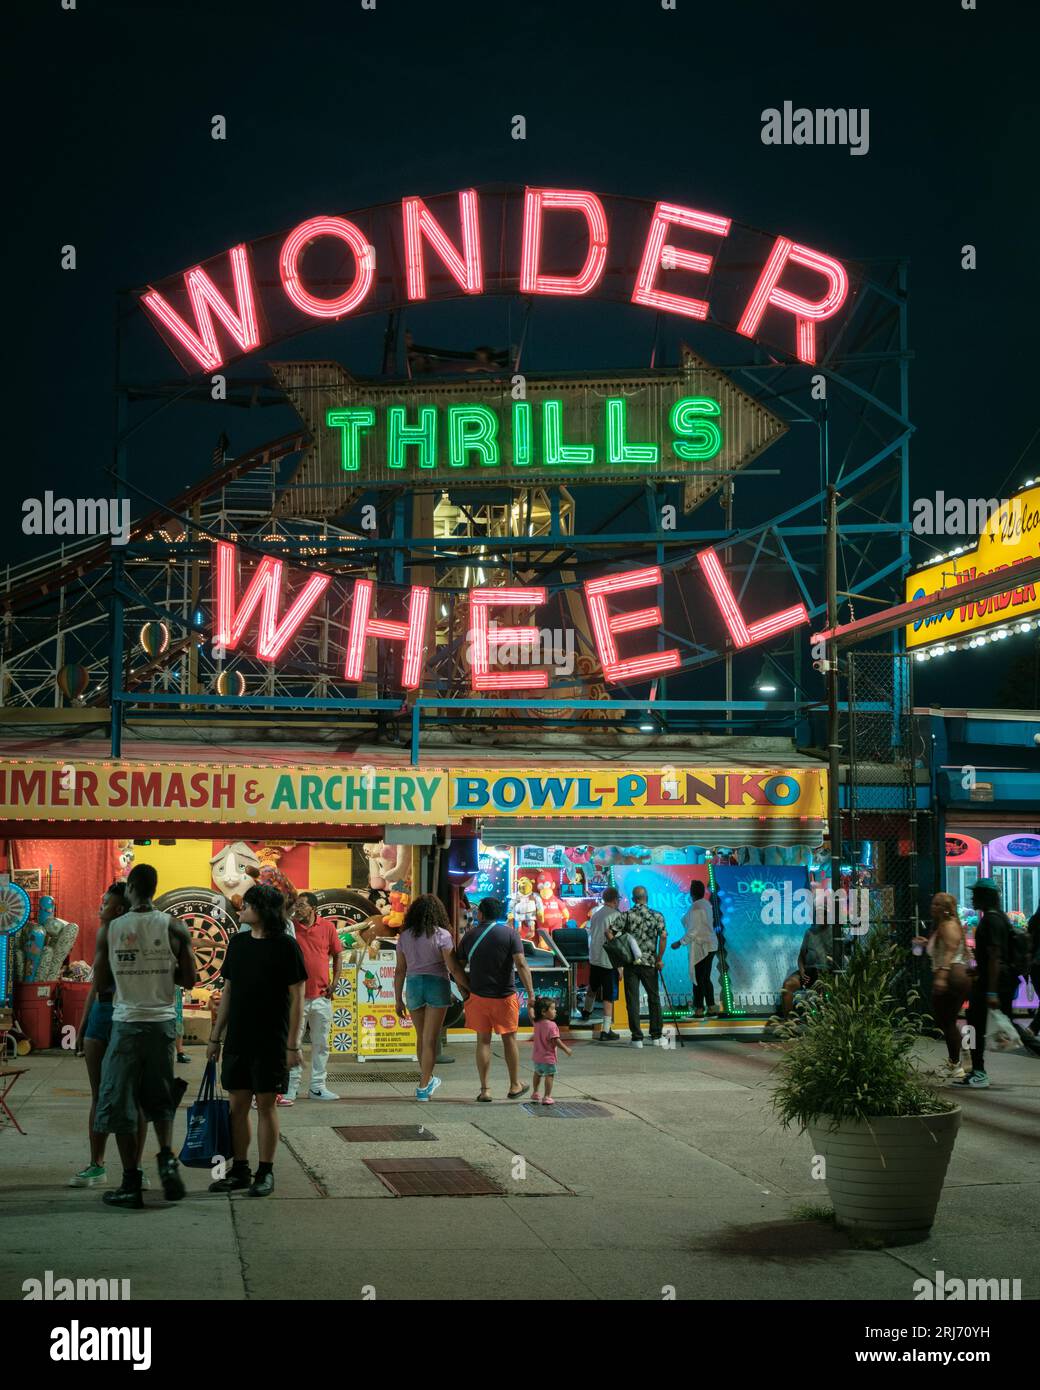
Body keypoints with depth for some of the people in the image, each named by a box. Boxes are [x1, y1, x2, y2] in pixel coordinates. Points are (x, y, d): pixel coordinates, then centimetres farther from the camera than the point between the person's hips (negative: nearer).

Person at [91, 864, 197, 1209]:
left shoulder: (110, 930, -5)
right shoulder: (174, 928, -4)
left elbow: (100, 983, 1)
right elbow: (189, 980, -1)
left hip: (126, 1022, -2)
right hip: (162, 1021, 2)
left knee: (120, 1103, 6)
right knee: (160, 1099, 19)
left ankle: (131, 1183, 4)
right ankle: (166, 1158, -2)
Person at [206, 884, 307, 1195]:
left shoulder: (285, 946, -9)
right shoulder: (238, 943, 8)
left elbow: (296, 997, -8)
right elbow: (228, 992, 14)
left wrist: (292, 1045, -12)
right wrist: (215, 1036, 12)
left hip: (271, 1041, -5)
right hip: (238, 1039, 5)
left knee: (266, 1105, 0)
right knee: (238, 1104, 8)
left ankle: (265, 1173, 9)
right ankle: (240, 1172, 16)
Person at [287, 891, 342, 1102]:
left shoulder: (327, 927, 1)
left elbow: (337, 955, 11)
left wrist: (334, 982, 2)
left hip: (322, 996, 2)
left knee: (321, 1044, 8)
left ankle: (317, 1087, 17)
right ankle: (291, 1088, 7)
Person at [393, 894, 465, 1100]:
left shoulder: (405, 936, 5)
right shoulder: (442, 935, -7)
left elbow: (400, 970, 7)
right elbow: (453, 967, -11)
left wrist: (398, 1000, 12)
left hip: (413, 985, 4)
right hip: (437, 985, -4)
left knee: (421, 1036, 19)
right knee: (430, 1039, 0)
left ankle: (426, 1079, 33)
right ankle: (423, 1087, 0)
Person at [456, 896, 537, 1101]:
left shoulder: (469, 936, 2)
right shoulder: (510, 934, -6)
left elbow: (458, 970, 2)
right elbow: (521, 965, -15)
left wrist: (466, 990, 12)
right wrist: (531, 994, -15)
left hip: (478, 996, 1)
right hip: (504, 996, -1)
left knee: (483, 1040, 8)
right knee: (509, 1039, 12)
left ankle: (485, 1090, 7)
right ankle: (515, 1086, 21)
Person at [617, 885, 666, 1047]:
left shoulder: (627, 915, -2)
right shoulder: (657, 916, 0)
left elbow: (609, 932, -10)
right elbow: (663, 937, -11)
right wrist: (659, 959, -5)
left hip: (630, 963, -1)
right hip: (650, 963, 1)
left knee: (632, 1000, 2)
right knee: (654, 999, 13)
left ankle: (637, 1038, -1)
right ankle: (656, 1037, 14)